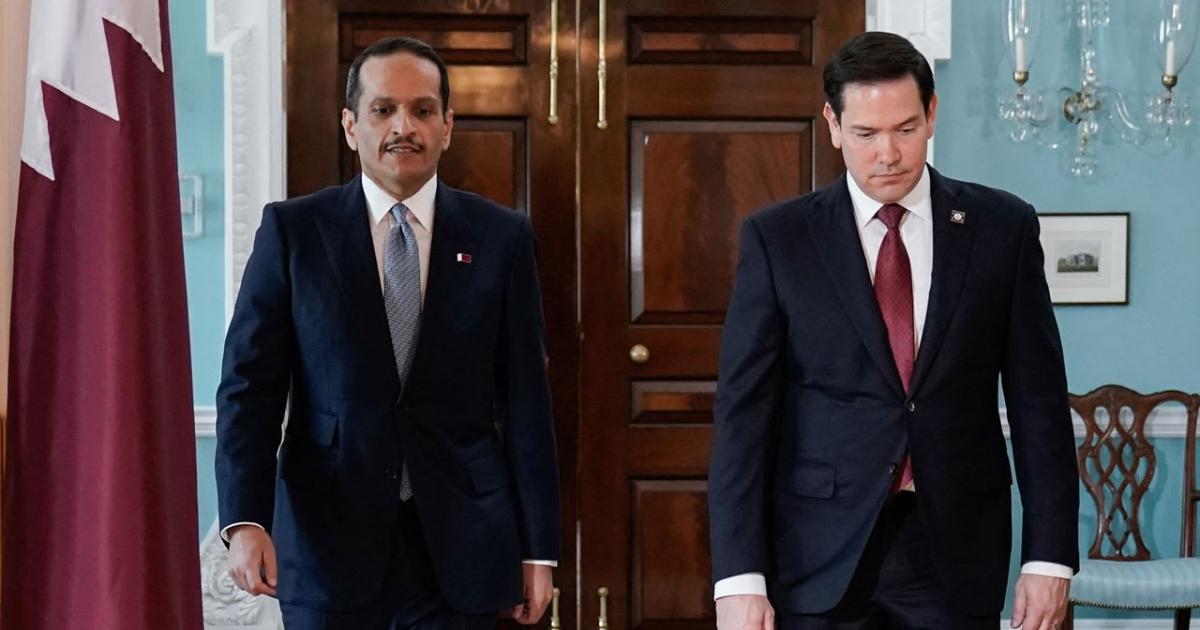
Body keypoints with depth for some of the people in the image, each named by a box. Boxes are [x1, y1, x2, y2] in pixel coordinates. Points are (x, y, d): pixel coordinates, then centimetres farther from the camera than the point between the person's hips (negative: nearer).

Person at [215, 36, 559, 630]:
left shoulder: (501, 237, 2)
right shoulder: (292, 230, 1)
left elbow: (525, 399, 2)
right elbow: (249, 384, -2)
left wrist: (537, 548, 2)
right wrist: (245, 519, -14)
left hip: (458, 547, 1)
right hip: (327, 539, 0)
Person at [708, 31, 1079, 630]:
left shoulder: (1002, 227, 3)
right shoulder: (777, 238, -1)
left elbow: (1038, 401, 4)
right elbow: (743, 411, -5)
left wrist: (1048, 556, -2)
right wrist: (739, 577, -12)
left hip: (955, 553, 1)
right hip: (819, 556, -1)